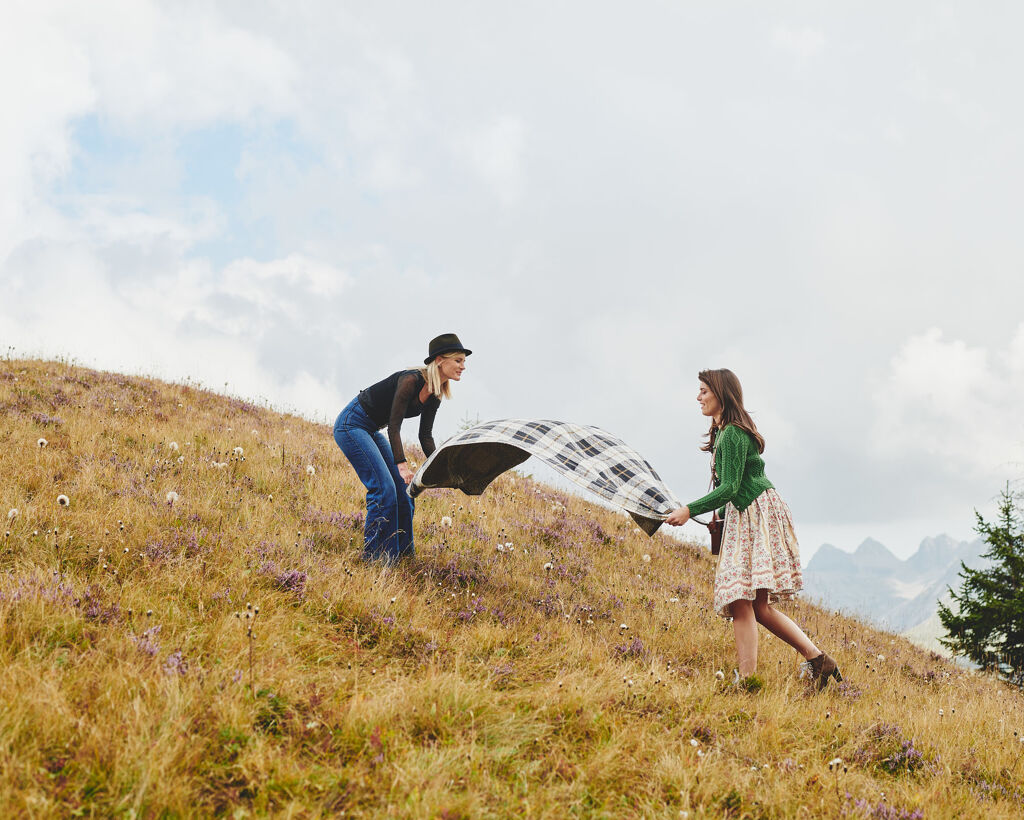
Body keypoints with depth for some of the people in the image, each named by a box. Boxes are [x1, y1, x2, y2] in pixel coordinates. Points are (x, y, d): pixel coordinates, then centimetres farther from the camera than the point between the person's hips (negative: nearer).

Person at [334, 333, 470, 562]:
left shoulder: (434, 396, 0)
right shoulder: (410, 380, -25)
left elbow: (425, 436, 6)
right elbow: (394, 426, -27)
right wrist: (402, 464, -34)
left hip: (372, 431, 9)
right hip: (351, 424, -9)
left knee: (401, 488, 4)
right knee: (383, 488, -16)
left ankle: (403, 553, 12)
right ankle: (375, 557, -10)